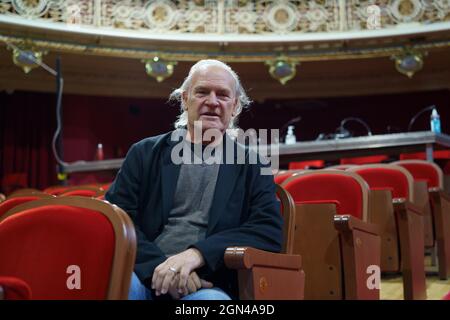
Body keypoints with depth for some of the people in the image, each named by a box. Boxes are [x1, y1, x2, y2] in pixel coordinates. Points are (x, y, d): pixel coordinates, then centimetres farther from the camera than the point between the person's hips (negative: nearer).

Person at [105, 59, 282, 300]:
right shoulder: (145, 153, 15)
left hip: (207, 286, -1)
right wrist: (160, 265, -13)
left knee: (212, 299, -36)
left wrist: (197, 254, -16)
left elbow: (269, 231, 0)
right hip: (145, 275, 1)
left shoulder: (253, 167, 13)